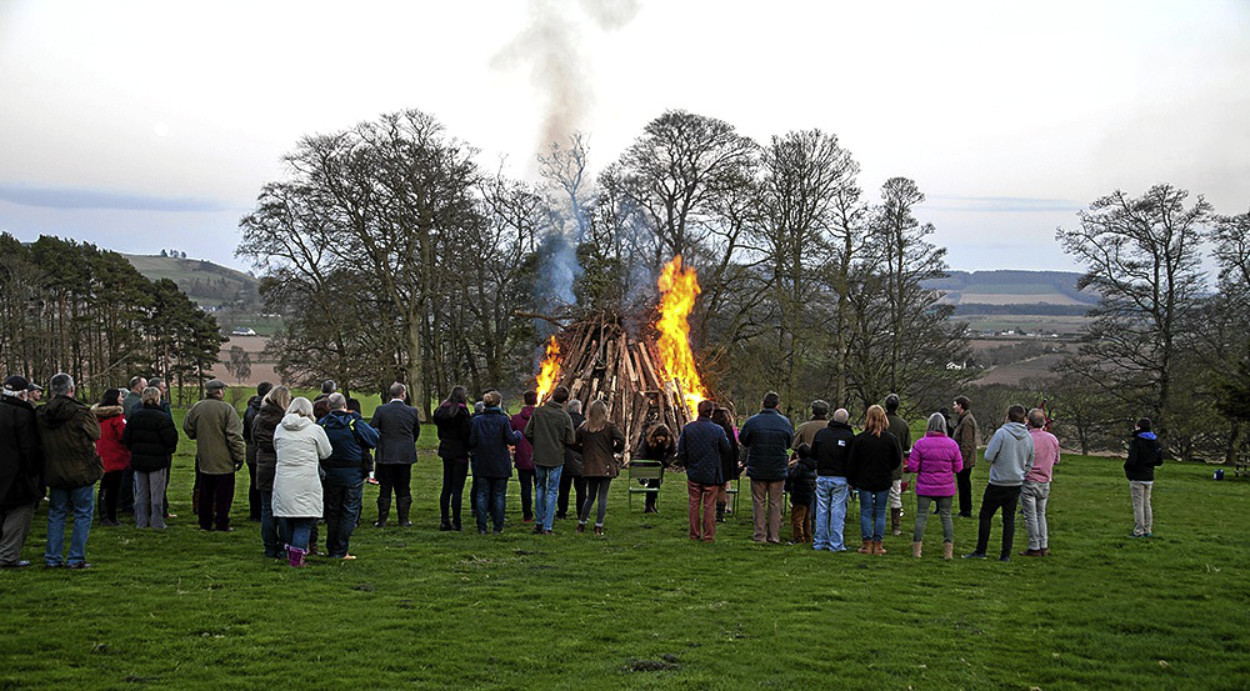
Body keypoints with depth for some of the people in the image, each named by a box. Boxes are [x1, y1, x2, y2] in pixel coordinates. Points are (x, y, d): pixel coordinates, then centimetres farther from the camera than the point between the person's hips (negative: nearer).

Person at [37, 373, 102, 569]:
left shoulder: (40, 415, -1)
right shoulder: (81, 413, -15)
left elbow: (39, 442, 8)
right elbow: (96, 434, -3)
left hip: (54, 473, 4)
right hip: (81, 472, -4)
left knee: (56, 514, 15)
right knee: (83, 514, 5)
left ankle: (52, 558, 15)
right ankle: (76, 558, 4)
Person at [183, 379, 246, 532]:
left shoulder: (196, 408, 2)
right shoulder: (226, 409, -13)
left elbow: (188, 429, 14)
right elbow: (234, 435, -14)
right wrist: (240, 456, -8)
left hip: (204, 460, 5)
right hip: (224, 461, -5)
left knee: (205, 494, 14)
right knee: (224, 494, 3)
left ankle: (205, 523, 19)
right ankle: (222, 523, 4)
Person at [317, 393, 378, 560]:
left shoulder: (322, 424, -3)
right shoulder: (355, 423, -9)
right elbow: (374, 440, -4)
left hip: (331, 475, 3)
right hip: (353, 475, -3)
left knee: (332, 512, 14)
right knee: (349, 512, 3)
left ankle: (331, 549, 18)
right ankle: (341, 551, -1)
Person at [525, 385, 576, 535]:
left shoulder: (538, 411, -5)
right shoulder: (565, 416, -13)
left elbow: (527, 433, -2)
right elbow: (571, 441, -10)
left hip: (539, 457, 3)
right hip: (556, 458, -3)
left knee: (540, 488, 20)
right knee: (552, 491, 5)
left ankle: (538, 523, 24)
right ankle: (547, 527, 2)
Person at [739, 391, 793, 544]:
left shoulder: (752, 421, -10)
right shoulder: (784, 422, -6)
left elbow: (743, 440, 4)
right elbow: (790, 443, 8)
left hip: (757, 470, -1)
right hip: (779, 471, 1)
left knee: (759, 502, 9)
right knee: (775, 503, 10)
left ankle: (760, 535, 9)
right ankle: (774, 535, 11)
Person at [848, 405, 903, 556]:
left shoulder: (860, 438, -10)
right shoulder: (890, 438, -7)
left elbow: (851, 462, -4)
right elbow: (897, 460, 2)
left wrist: (853, 479, 8)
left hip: (864, 481, -1)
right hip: (884, 481, 1)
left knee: (866, 512, 7)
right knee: (880, 512, 8)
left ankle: (867, 544, 7)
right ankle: (877, 545, 9)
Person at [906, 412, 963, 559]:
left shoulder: (920, 444, -10)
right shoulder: (952, 444, -4)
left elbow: (912, 467, -8)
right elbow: (958, 468, 1)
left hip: (925, 487, -1)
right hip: (946, 488, 1)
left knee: (921, 515, 6)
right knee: (946, 516, 10)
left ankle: (917, 548, 6)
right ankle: (948, 549, 8)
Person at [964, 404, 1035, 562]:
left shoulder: (1001, 433, -14)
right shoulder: (1028, 437, 4)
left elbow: (988, 457, -15)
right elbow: (1029, 464, 13)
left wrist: (988, 447, 5)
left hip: (998, 483, -5)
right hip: (1016, 484, 5)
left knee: (986, 516, 5)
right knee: (1009, 519, 8)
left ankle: (980, 551, 7)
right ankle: (1006, 554, 6)